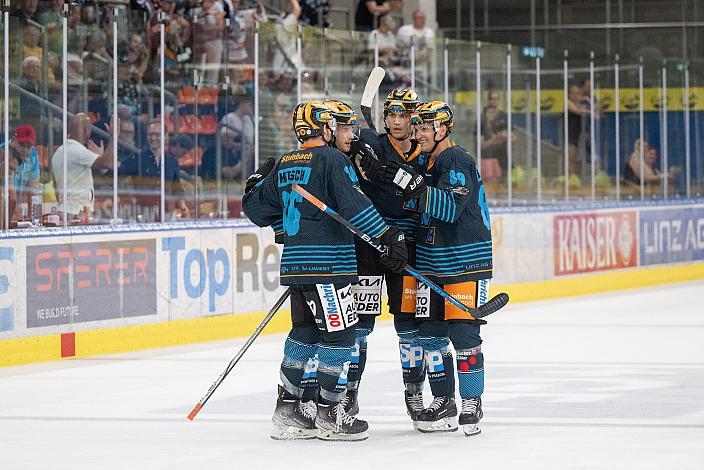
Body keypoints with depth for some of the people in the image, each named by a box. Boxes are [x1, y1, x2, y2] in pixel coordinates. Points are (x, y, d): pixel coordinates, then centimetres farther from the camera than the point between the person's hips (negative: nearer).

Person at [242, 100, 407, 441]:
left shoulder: (283, 166, 14)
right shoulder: (331, 158, -8)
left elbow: (256, 208, 21)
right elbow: (354, 204, -18)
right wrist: (389, 236, -17)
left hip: (295, 263, 8)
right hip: (327, 263, -8)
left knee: (305, 332, 16)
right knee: (340, 334, -2)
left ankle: (287, 409, 19)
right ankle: (328, 415, -1)